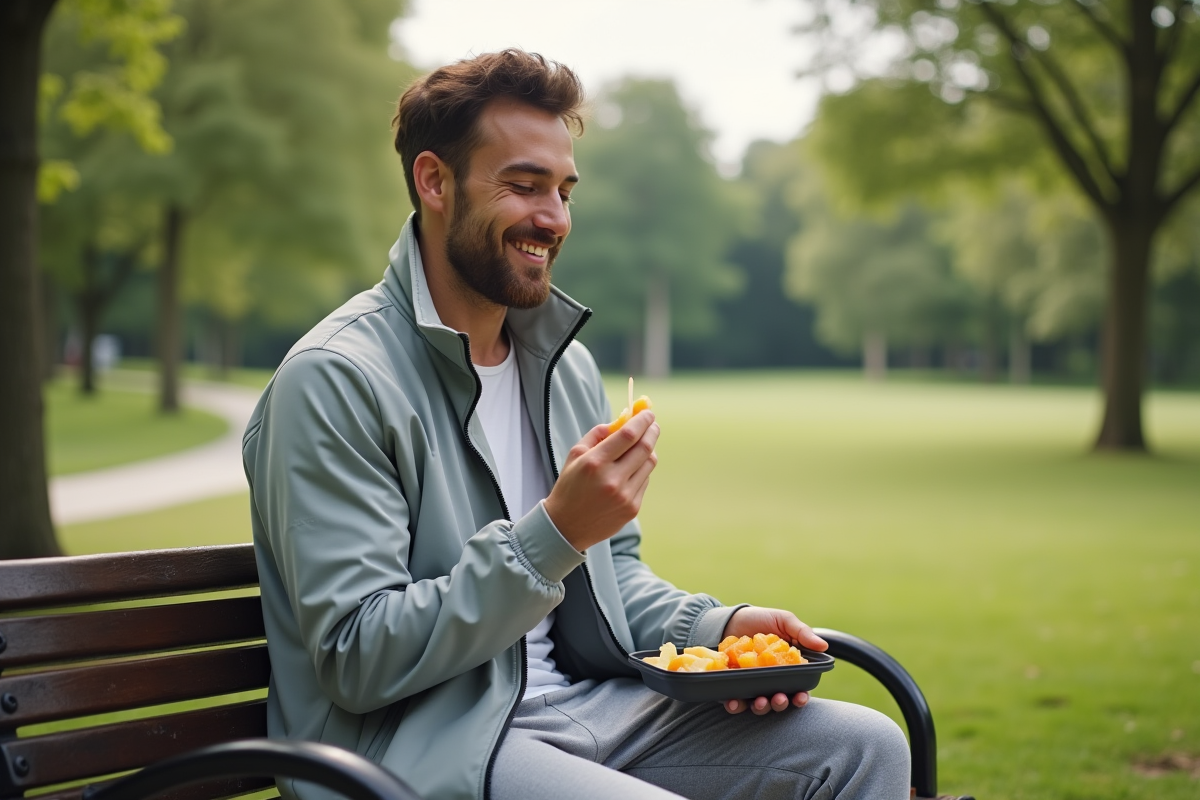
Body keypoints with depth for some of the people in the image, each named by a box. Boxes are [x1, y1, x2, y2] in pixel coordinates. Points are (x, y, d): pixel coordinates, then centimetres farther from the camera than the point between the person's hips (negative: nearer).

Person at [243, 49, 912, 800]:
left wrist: (714, 626, 1)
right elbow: (357, 661, -18)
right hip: (419, 740, -8)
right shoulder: (335, 380, -13)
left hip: (582, 704, 8)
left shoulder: (568, 365, 13)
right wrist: (554, 534, -24)